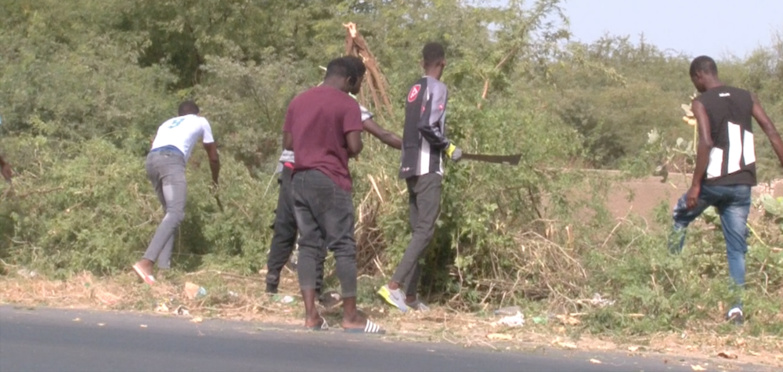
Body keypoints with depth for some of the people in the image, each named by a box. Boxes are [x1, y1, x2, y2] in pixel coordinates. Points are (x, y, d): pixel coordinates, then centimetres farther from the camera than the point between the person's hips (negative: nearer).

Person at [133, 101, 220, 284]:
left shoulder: (167, 123, 38)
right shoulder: (201, 121, 28)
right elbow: (213, 157, 34)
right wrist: (215, 181, 52)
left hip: (151, 160, 6)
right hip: (171, 159, -6)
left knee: (171, 212, 16)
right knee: (175, 214, -16)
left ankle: (163, 266, 3)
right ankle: (146, 261, -36)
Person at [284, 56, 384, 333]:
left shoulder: (299, 101, 12)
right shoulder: (347, 104, -6)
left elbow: (287, 143, 14)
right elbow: (354, 146, -13)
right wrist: (347, 150, 8)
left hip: (300, 178, 6)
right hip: (331, 181, -6)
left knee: (308, 245, 6)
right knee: (344, 247, 0)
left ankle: (311, 315, 0)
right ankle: (351, 316, 0)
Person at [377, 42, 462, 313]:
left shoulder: (415, 88, 15)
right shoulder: (437, 89, -9)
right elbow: (427, 125, -21)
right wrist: (448, 147, -8)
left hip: (411, 166, 8)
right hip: (428, 168, -8)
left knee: (417, 231, 10)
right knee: (425, 231, -10)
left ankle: (410, 295, 9)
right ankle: (394, 285, -21)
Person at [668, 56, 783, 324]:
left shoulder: (702, 103, -6)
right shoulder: (746, 98, 9)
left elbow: (706, 143, -18)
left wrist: (695, 185, -16)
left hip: (713, 182, -4)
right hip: (742, 184, 4)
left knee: (680, 217, 25)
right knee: (737, 249, 6)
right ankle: (736, 307, -3)